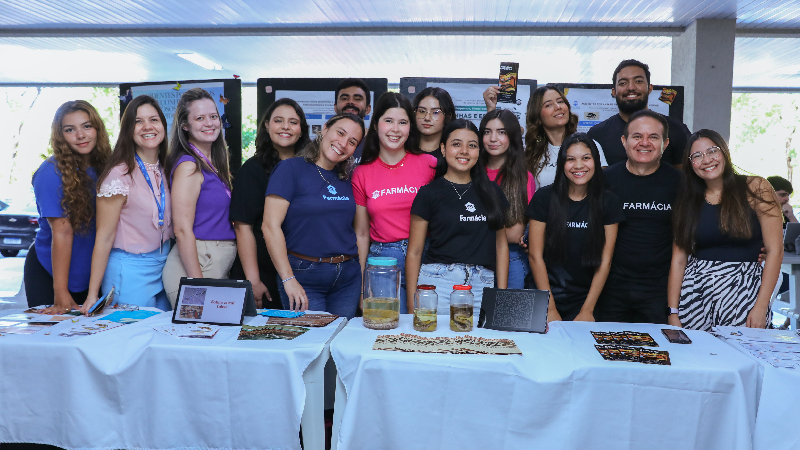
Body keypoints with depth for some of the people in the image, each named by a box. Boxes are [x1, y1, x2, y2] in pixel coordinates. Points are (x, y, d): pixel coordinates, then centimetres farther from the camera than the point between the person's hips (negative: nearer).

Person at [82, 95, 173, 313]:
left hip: (165, 266, 6)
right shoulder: (120, 174, -14)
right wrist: (92, 295, -14)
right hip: (131, 269, -6)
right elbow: (104, 237, -13)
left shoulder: (165, 170, 5)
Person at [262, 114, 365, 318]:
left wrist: (362, 276, 7)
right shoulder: (290, 168, -7)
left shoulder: (346, 181, 10)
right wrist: (288, 279, -17)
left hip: (348, 277, 5)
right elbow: (271, 226, -14)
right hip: (304, 275, -5)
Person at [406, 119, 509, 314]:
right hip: (438, 283, -3)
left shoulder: (491, 191, 12)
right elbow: (414, 252, 2)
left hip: (483, 285, 3)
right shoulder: (429, 193, 2)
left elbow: (501, 245, 15)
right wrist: (412, 306, -4)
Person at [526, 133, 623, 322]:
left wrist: (587, 310, -7)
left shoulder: (608, 202, -1)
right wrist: (550, 309, -9)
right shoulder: (544, 197, -5)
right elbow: (535, 255, -6)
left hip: (586, 298, 1)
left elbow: (605, 261, -2)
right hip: (545, 297, -1)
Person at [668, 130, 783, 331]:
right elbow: (679, 258, 3)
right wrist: (673, 312, -2)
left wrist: (761, 307, -11)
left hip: (743, 290, -2)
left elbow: (775, 250, -5)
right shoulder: (688, 200, 8)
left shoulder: (755, 188, -1)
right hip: (695, 293, 2)